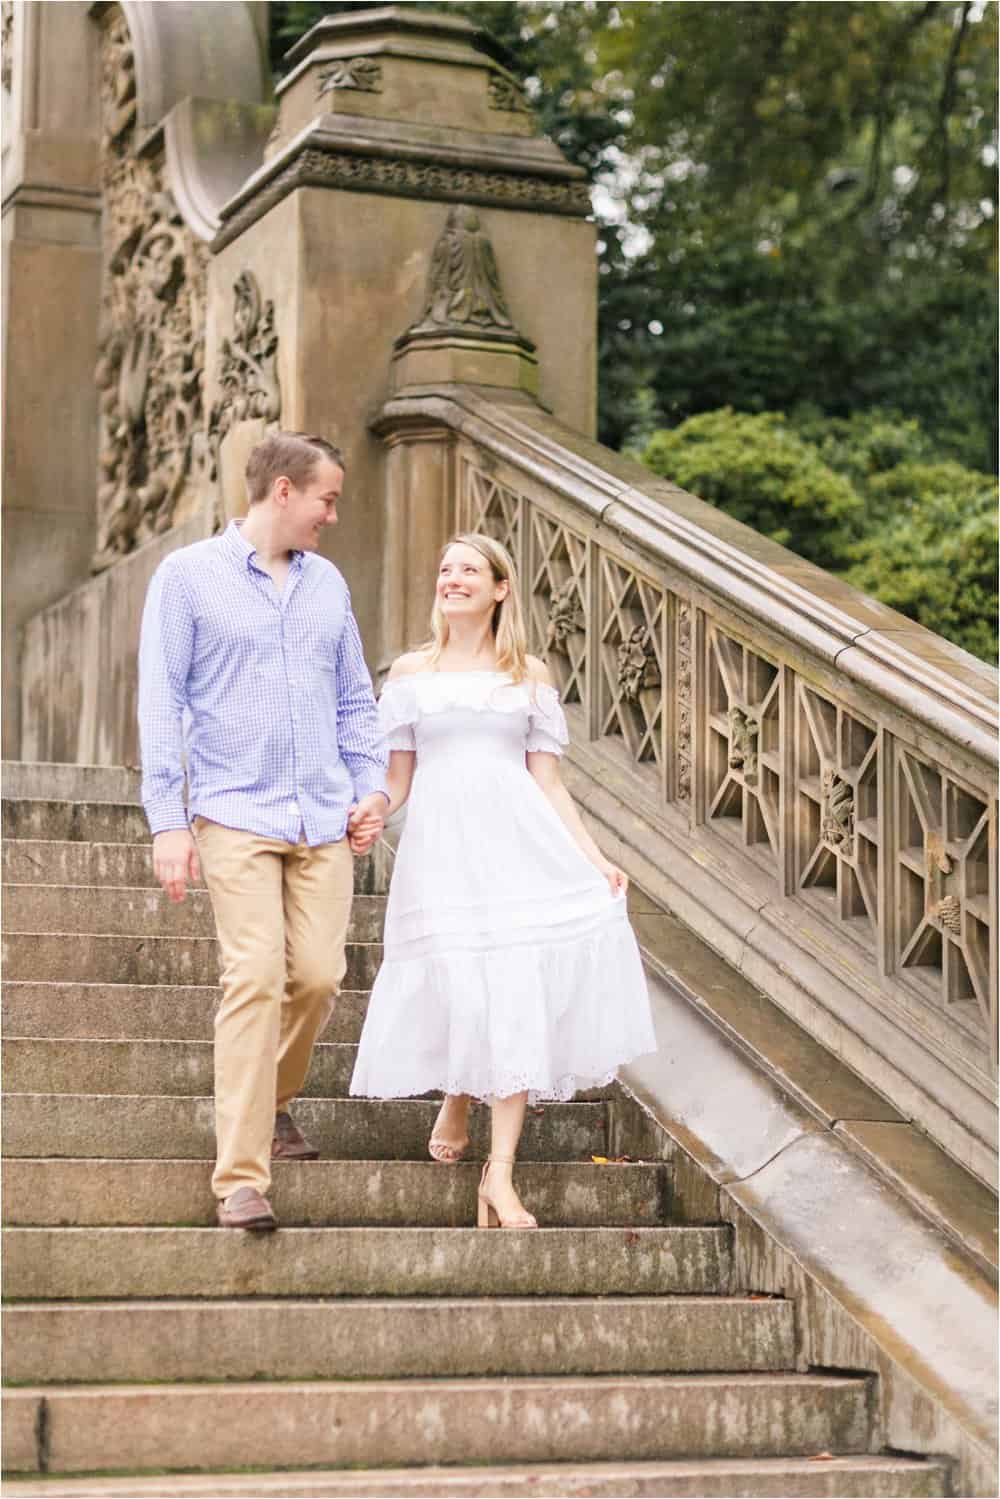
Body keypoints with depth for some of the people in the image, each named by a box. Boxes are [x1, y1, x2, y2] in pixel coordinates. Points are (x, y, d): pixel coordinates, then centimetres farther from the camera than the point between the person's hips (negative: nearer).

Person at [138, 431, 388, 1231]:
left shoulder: (327, 582, 13)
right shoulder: (189, 575, -1)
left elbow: (355, 697, 20)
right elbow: (161, 704, -3)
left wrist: (372, 782, 7)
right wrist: (167, 820, -8)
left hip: (324, 818, 5)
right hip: (236, 814, -5)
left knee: (319, 976, 1)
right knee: (255, 979, -13)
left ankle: (273, 1101, 30)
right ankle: (241, 1178, -10)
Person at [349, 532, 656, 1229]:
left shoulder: (530, 675, 12)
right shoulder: (412, 672, 12)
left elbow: (548, 781, 11)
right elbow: (397, 778, 11)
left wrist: (595, 858, 2)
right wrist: (367, 821, -9)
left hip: (518, 841, 0)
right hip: (441, 843, 0)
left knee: (517, 993, -9)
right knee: (457, 986, -9)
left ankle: (500, 1172, -7)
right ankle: (455, 1101, 25)